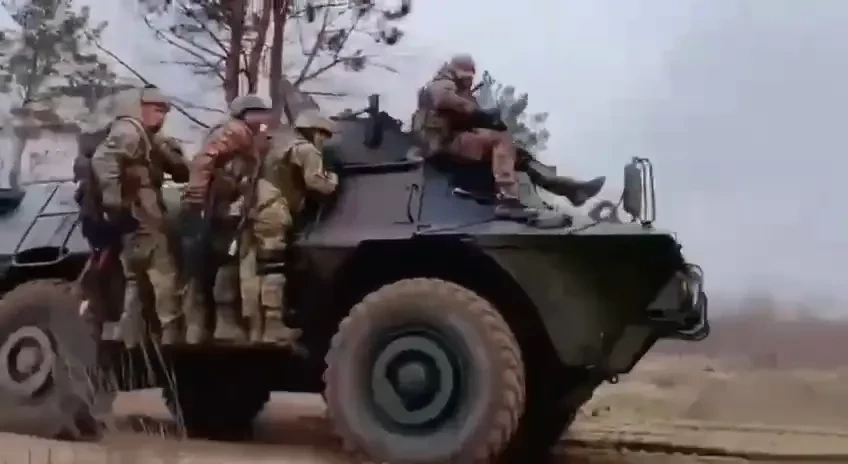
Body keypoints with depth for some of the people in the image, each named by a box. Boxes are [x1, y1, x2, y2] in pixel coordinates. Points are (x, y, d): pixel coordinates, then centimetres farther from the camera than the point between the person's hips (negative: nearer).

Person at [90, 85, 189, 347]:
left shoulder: (147, 139, 22)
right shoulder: (128, 131, -8)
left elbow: (182, 174, 17)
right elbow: (102, 160, -27)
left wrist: (168, 151, -2)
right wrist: (113, 203, -30)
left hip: (143, 221, 10)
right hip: (140, 221, -10)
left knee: (136, 287, 12)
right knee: (165, 283, -9)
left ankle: (130, 347, 16)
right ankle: (172, 340, -8)